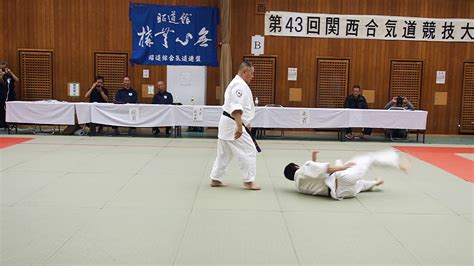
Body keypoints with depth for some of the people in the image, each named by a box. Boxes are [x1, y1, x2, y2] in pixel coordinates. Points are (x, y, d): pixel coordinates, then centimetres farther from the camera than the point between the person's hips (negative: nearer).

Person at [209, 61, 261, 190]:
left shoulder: (236, 83, 19)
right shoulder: (240, 85, -15)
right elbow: (236, 107, -26)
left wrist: (243, 124, 28)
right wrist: (239, 126, -31)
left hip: (227, 123, 11)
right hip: (233, 124, -11)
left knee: (224, 153, 16)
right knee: (249, 151, -5)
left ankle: (215, 179, 21)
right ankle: (248, 181, 1)